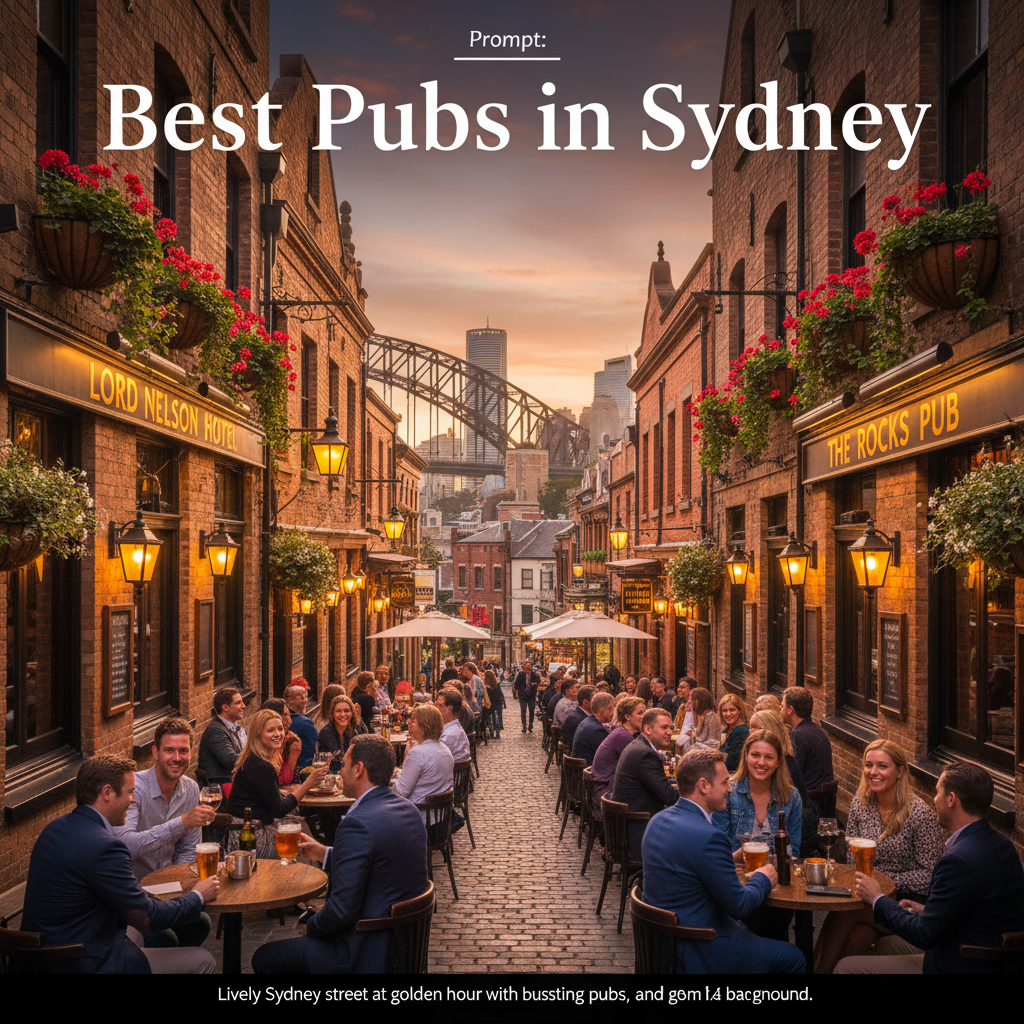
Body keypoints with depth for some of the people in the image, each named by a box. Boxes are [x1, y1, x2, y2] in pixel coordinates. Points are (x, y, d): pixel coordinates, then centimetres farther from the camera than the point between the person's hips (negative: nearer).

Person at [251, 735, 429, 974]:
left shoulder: (358, 823, -25)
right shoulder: (409, 810, 3)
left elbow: (341, 911, -24)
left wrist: (312, 926, -4)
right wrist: (325, 855, 14)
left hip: (368, 953, -9)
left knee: (264, 958, 6)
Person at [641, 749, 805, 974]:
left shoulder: (659, 820, 2)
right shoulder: (708, 837, -26)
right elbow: (739, 905, -18)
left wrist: (729, 862, 12)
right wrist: (762, 879, 1)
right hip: (696, 952, -9)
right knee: (794, 959, 5)